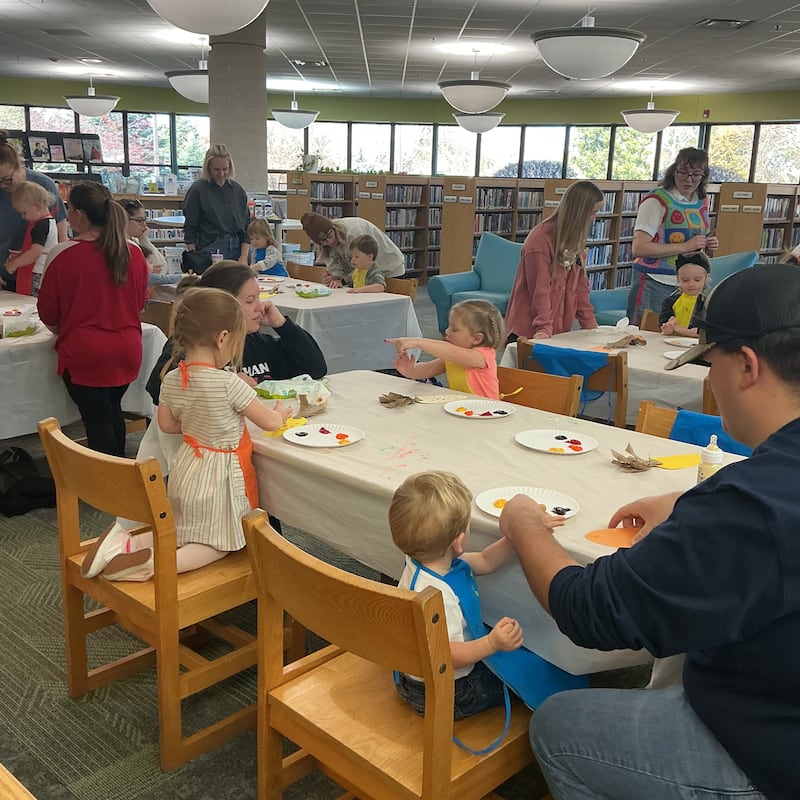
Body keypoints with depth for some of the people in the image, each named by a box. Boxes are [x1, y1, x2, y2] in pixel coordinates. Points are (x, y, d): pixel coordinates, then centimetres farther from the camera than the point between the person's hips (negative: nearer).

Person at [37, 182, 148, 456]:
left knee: (97, 420, 5)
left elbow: (48, 313, -4)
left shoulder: (63, 255, -14)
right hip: (127, 348, 5)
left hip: (83, 352, -4)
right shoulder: (134, 253, -3)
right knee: (113, 411, 22)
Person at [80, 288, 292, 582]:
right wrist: (281, 412, 7)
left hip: (185, 469, 7)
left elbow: (166, 424, 8)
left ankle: (125, 544, 2)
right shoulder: (228, 383, -24)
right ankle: (156, 564, -17)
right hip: (219, 475, -6)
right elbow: (270, 422, -15)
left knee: (182, 532, 26)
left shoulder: (171, 379, -6)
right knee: (218, 543, 9)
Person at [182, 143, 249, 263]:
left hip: (236, 250, 4)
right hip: (209, 251, -4)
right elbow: (190, 231, -1)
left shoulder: (238, 191, 10)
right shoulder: (198, 190, -1)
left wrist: (244, 256, -1)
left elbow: (246, 227, 11)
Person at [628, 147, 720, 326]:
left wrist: (709, 247, 5)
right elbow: (639, 249, -20)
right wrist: (685, 246, -20)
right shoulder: (657, 200, -8)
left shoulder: (702, 202, 13)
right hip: (655, 285, -6)